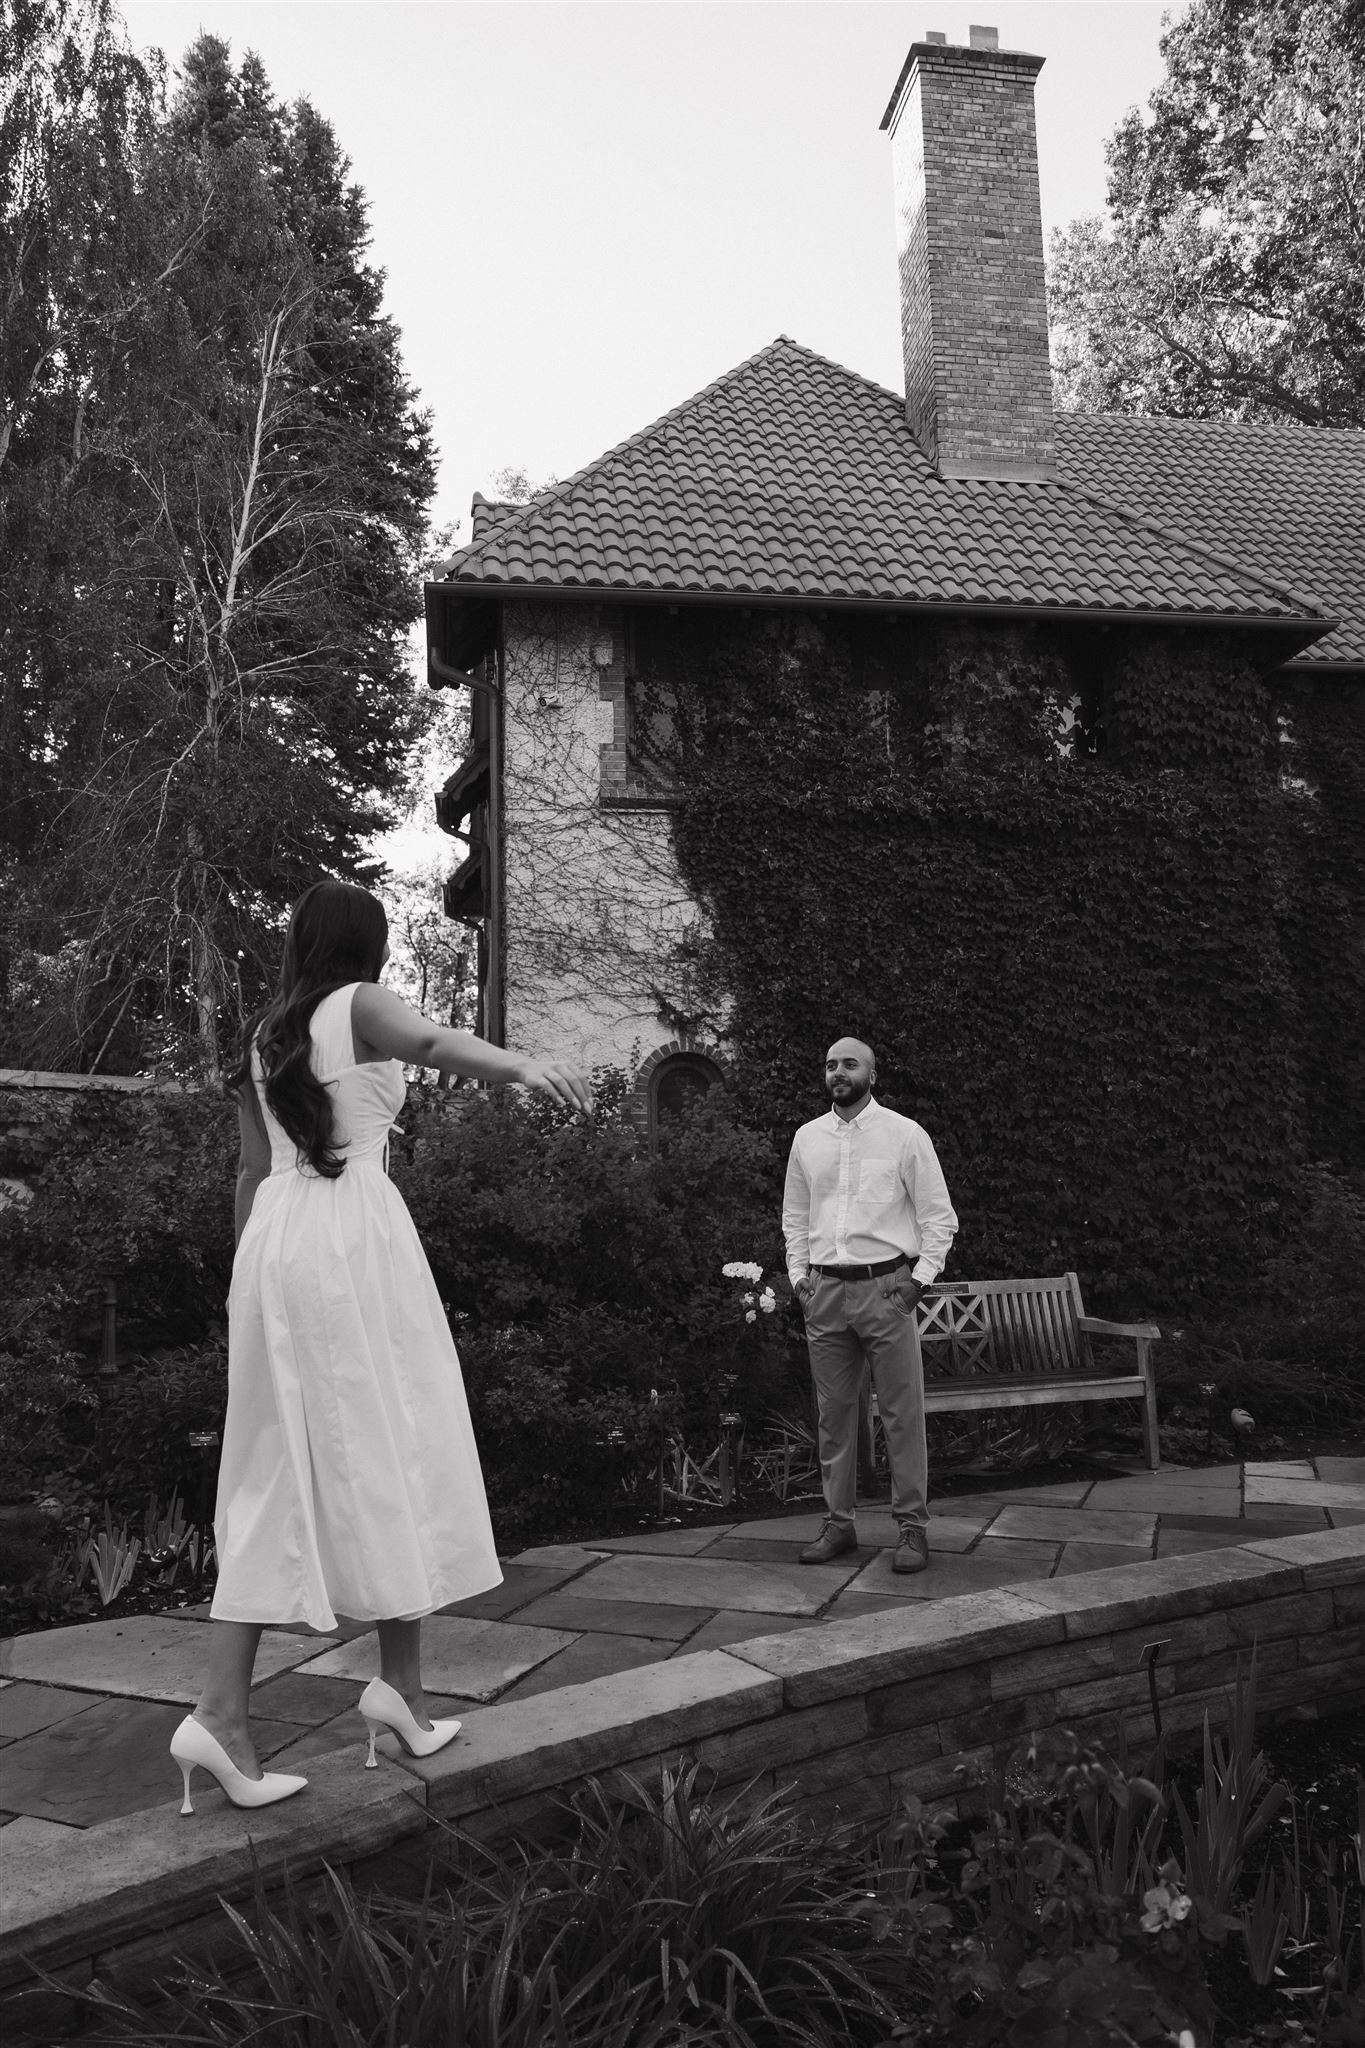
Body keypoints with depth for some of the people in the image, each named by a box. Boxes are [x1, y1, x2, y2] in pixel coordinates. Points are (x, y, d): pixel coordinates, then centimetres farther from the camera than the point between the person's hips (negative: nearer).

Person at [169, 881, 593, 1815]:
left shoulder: (264, 1037, 19)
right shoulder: (362, 1006, 0)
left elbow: (253, 1169, 19)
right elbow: (430, 1040, -24)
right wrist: (524, 1064, -42)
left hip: (274, 1235, 7)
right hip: (354, 1231, -6)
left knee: (276, 1469, 6)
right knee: (392, 1452, 3)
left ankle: (223, 1712, 2)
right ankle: (402, 1682, 4)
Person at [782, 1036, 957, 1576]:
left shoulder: (905, 1134, -1)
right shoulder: (807, 1138, 10)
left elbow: (938, 1215, 0)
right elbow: (795, 1216, 17)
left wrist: (919, 1277, -8)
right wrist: (798, 1275, 7)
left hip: (886, 1285, -4)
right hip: (824, 1289, 4)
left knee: (902, 1413, -1)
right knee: (832, 1412, 9)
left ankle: (913, 1527, 8)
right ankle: (839, 1523, 19)